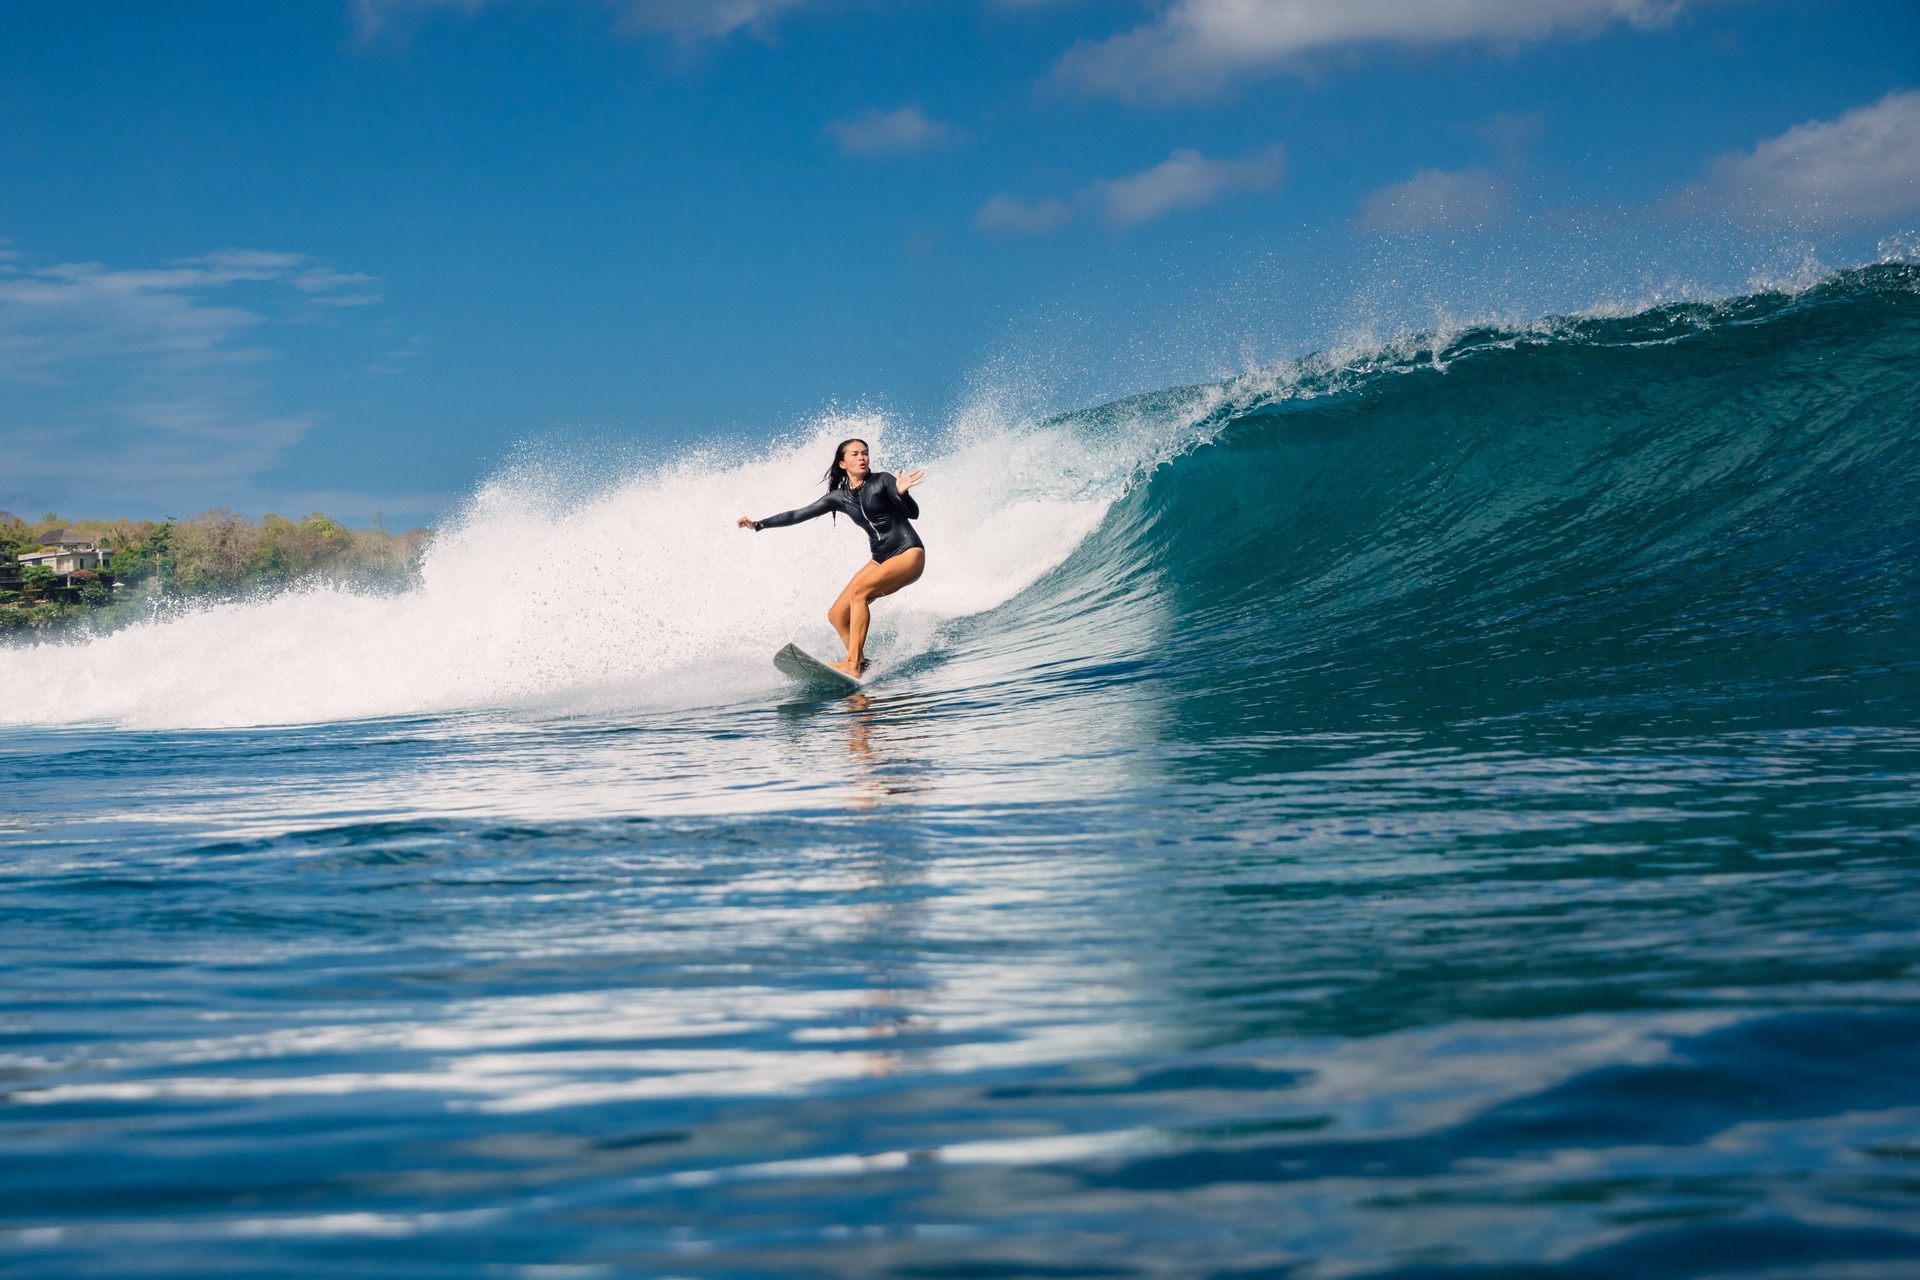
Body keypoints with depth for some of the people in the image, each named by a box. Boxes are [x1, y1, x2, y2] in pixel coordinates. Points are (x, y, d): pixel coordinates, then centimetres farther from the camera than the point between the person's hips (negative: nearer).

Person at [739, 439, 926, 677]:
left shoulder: (882, 481, -5)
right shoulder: (840, 498, 10)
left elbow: (913, 513, -12)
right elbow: (799, 514, 12)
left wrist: (901, 493, -32)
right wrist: (759, 524, 9)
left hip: (909, 554, -7)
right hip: (881, 559, 7)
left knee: (858, 592, -28)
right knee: (837, 615, -1)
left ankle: (853, 664, -34)